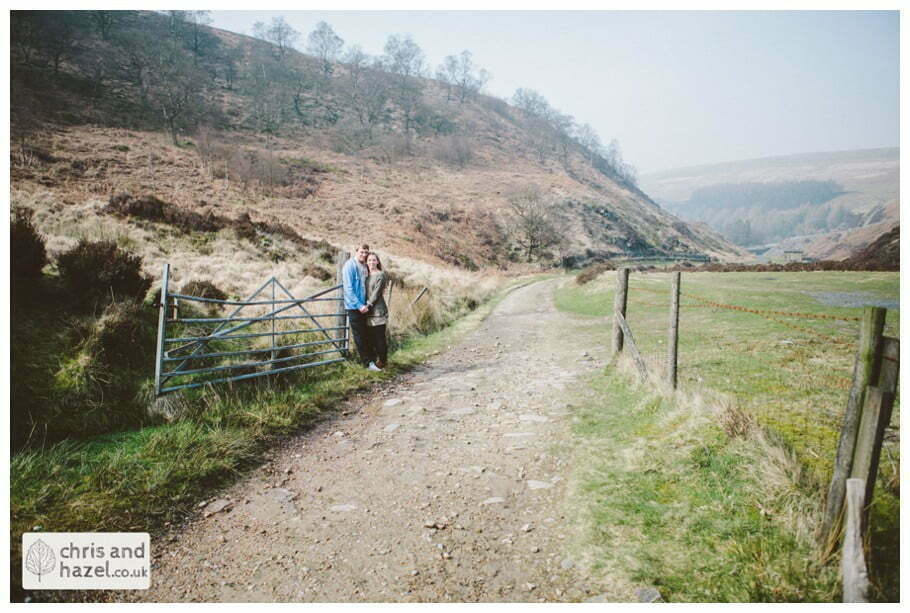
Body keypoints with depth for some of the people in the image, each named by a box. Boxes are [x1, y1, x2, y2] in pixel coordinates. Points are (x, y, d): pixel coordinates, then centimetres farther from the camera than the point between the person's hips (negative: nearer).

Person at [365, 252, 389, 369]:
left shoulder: (381, 275, -5)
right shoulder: (367, 275, 16)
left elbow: (376, 293, -11)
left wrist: (369, 305, -14)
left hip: (378, 310, -7)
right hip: (368, 311, 7)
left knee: (380, 337, -3)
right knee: (370, 337, 9)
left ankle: (382, 361, 7)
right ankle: (373, 359, 20)